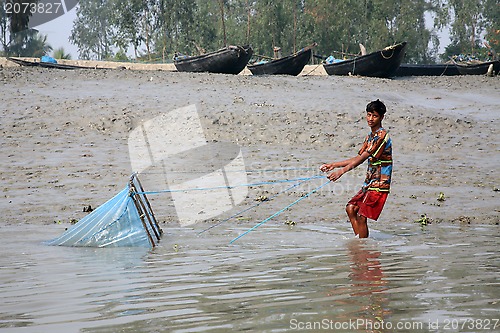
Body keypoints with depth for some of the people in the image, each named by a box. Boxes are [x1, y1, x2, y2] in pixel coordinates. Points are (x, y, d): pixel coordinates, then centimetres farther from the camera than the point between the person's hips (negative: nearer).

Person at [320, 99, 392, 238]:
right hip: (370, 183, 10)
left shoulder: (382, 136, -15)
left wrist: (341, 171, -26)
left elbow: (362, 158, -21)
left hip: (379, 184, -10)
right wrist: (333, 165, 15)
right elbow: (358, 158, 19)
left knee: (361, 216, -10)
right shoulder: (370, 137, 16)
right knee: (351, 208, 10)